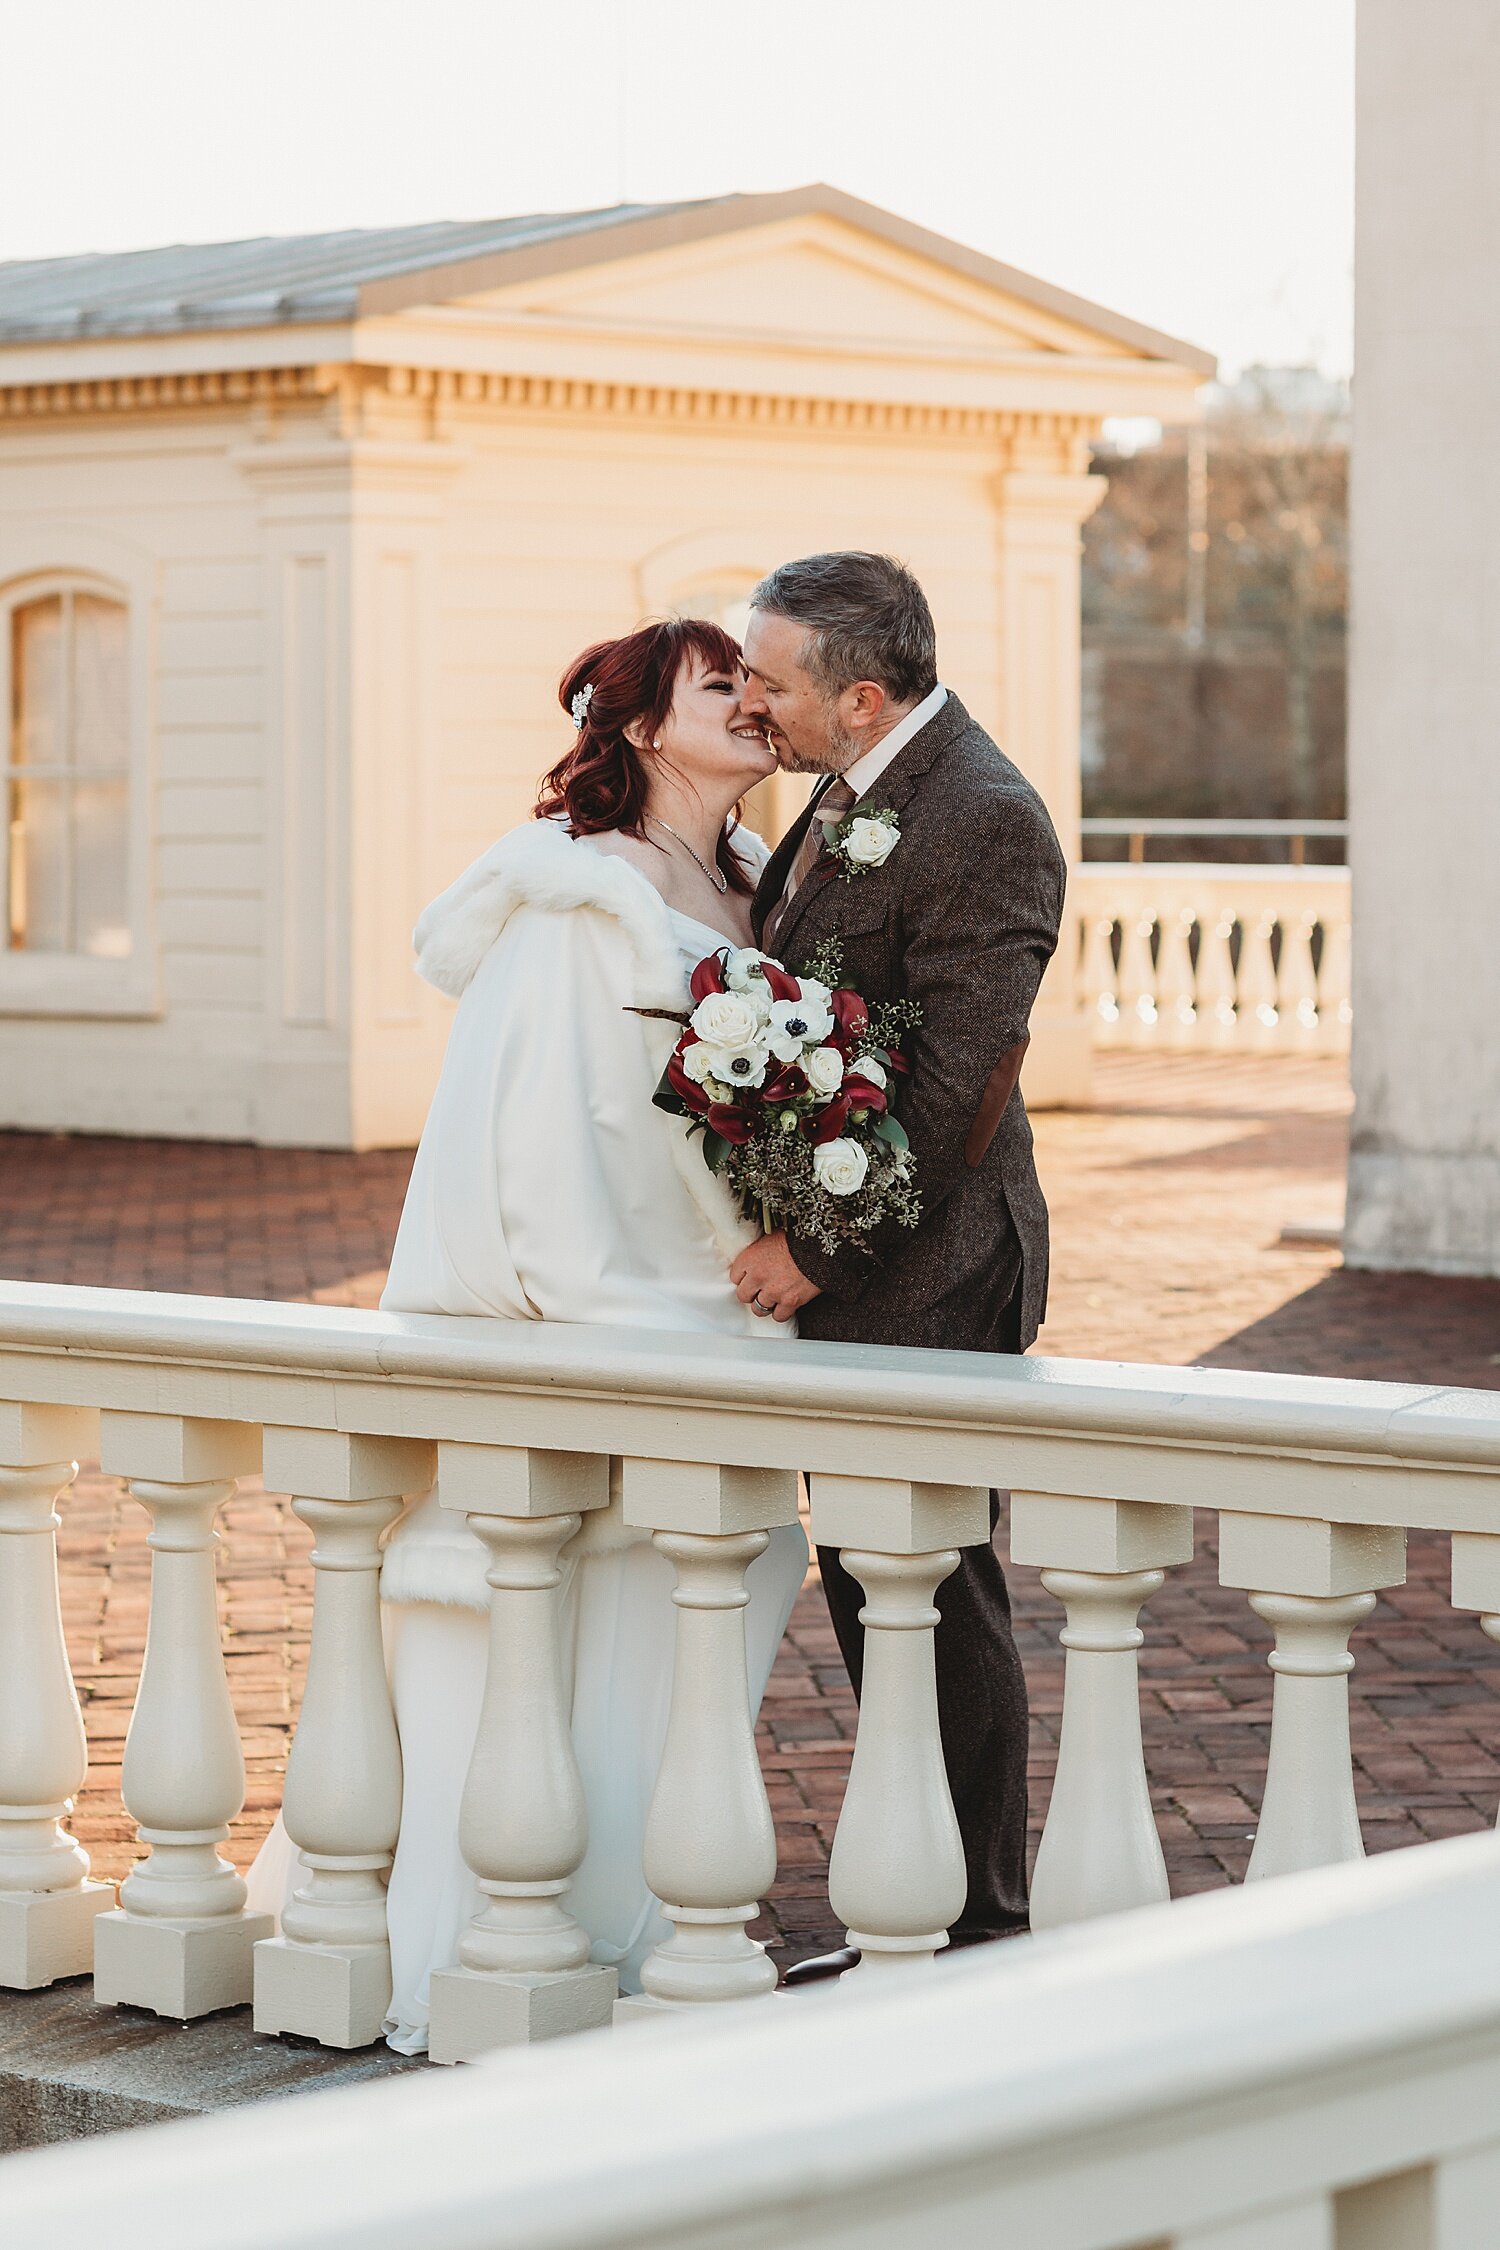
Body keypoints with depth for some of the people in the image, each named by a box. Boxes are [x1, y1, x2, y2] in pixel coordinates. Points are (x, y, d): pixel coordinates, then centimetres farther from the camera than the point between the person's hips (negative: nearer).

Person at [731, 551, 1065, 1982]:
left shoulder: (983, 818, -18)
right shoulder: (850, 793, 12)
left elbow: (957, 1079, -21)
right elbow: (791, 976, 21)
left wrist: (817, 1248, -18)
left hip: (927, 1274, -9)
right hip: (841, 1269, 9)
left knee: (940, 1607, -2)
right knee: (868, 1591, 13)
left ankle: (979, 1940, 8)